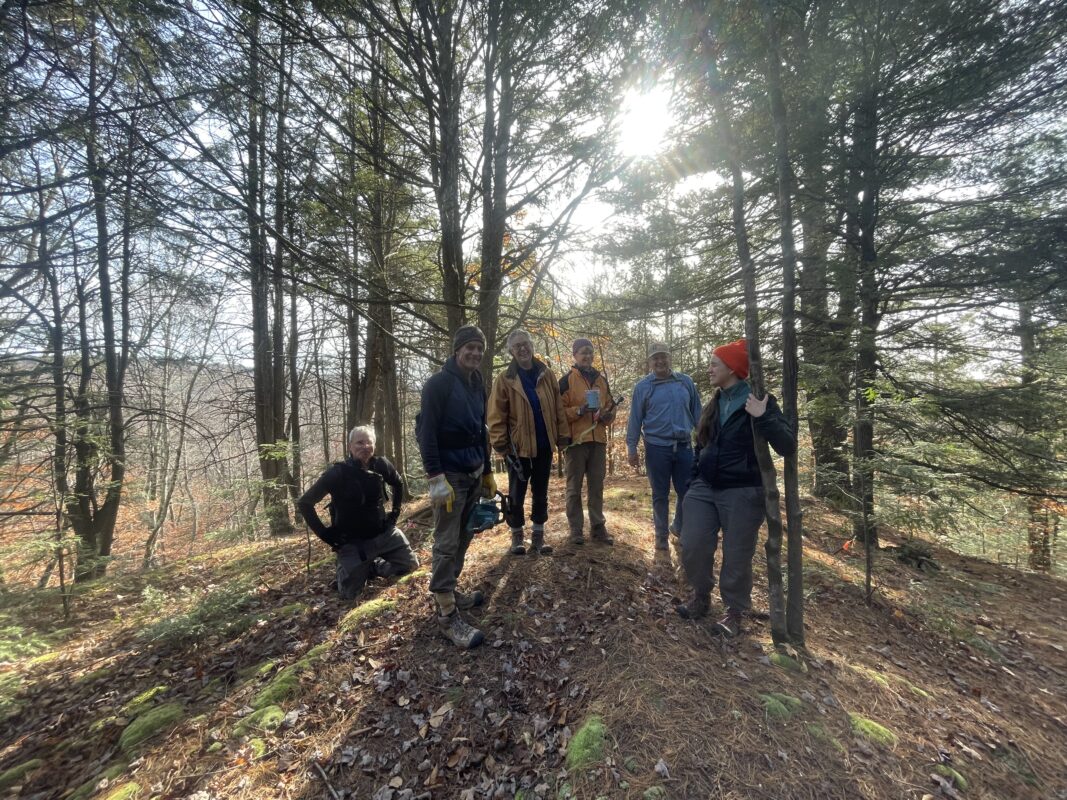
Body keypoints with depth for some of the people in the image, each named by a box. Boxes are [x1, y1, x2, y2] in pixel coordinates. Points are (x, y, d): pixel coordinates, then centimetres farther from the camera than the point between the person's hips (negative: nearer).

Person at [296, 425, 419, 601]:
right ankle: (346, 568, 29)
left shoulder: (381, 465, -8)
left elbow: (398, 484, 14)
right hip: (352, 541, -4)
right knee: (350, 593, -2)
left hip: (383, 533, 4)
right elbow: (304, 503, -12)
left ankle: (372, 568, 29)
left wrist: (395, 512, 8)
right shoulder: (337, 473, -19)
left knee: (410, 564, 9)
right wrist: (324, 534, -13)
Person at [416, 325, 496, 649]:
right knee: (446, 544, -1)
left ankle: (449, 591, 32)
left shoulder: (478, 385, 11)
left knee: (463, 537, 14)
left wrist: (488, 473, 18)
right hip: (450, 475, -7)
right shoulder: (438, 383, -11)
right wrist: (436, 478, -21)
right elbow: (425, 433, -15)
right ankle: (447, 614, 9)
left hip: (474, 473, 7)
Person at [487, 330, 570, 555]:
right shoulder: (504, 379, -6)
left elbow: (558, 408, 4)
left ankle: (538, 536, 29)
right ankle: (517, 536, 26)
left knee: (541, 492, 14)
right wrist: (500, 444, -12)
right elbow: (496, 415, -8)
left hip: (544, 445, 3)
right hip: (518, 446, -3)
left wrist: (563, 436, 0)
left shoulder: (547, 375, 4)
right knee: (517, 494, 9)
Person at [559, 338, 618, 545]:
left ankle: (598, 527, 20)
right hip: (576, 440, -5)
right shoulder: (566, 380, -1)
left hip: (598, 440, 5)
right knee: (574, 487, 3)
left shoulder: (601, 380, 15)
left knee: (597, 486, 10)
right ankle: (575, 529, 13)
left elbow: (610, 405, 21)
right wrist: (578, 411, -21)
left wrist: (608, 415, -1)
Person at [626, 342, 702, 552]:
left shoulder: (686, 382, 5)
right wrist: (631, 448, -3)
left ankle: (680, 528, 35)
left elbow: (696, 413, 10)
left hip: (684, 446, 3)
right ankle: (661, 533, 26)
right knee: (660, 494, 9)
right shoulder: (643, 386, -3)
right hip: (657, 448, -2)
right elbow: (635, 419, -2)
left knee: (687, 492, 12)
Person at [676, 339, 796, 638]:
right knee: (692, 547, 4)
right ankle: (701, 596, 30)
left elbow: (788, 446, -18)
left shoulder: (759, 400, -11)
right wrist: (692, 481, 17)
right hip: (704, 489, 6)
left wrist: (762, 418, -34)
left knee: (736, 558, 6)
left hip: (743, 493, -5)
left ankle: (734, 613, 29)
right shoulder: (714, 403, 9)